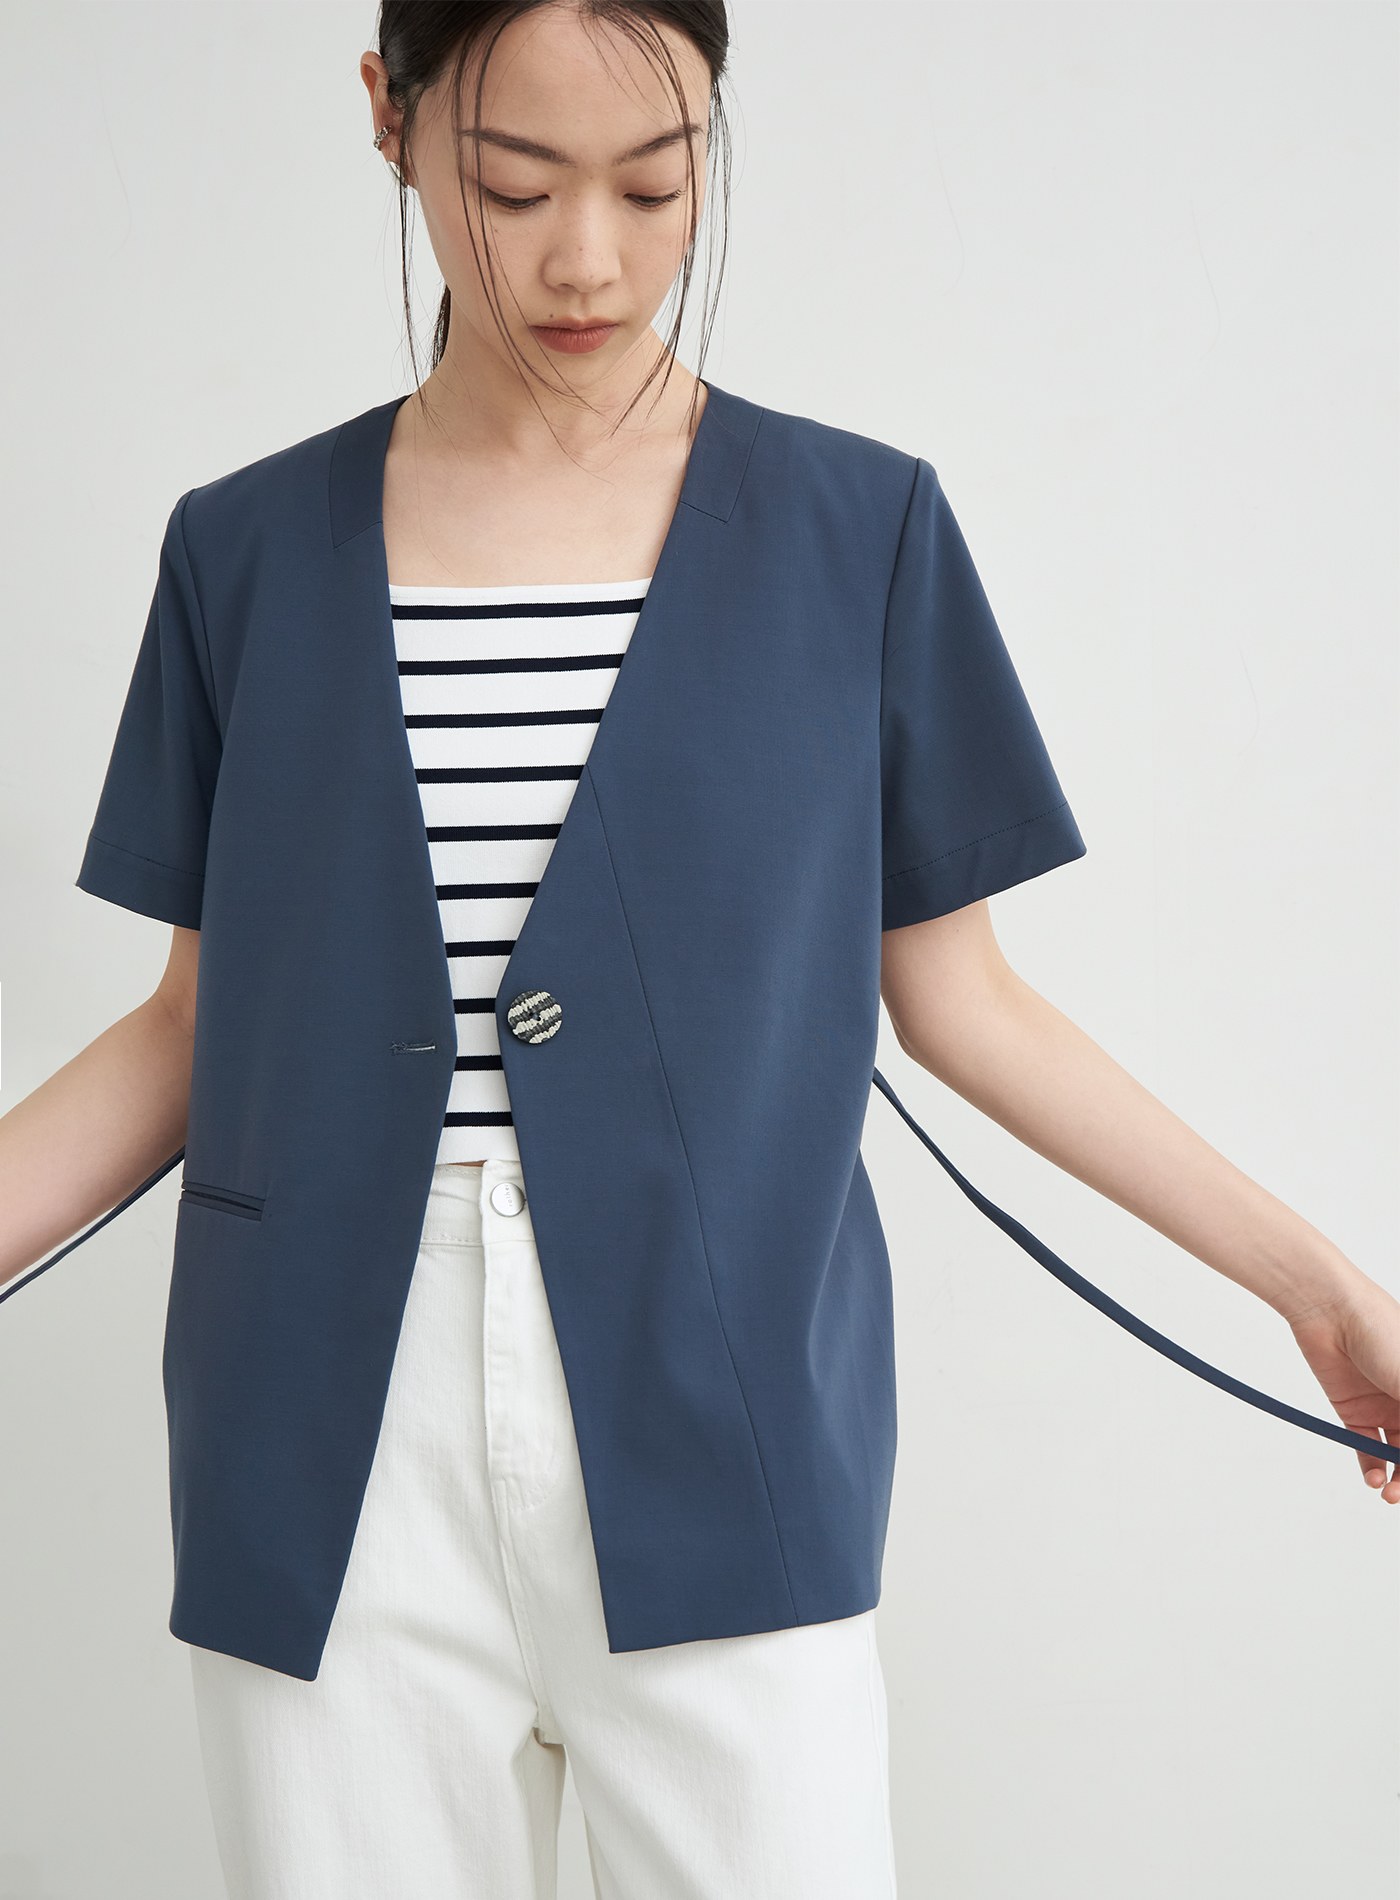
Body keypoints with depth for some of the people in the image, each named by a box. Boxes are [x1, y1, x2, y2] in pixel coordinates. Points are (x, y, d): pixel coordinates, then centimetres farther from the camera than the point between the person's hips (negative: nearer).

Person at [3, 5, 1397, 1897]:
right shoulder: (251, 550, 6)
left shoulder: (858, 531, 3)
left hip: (722, 1439, -1)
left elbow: (957, 998, 7)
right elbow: (196, 1029, 9)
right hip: (335, 1458, 1)